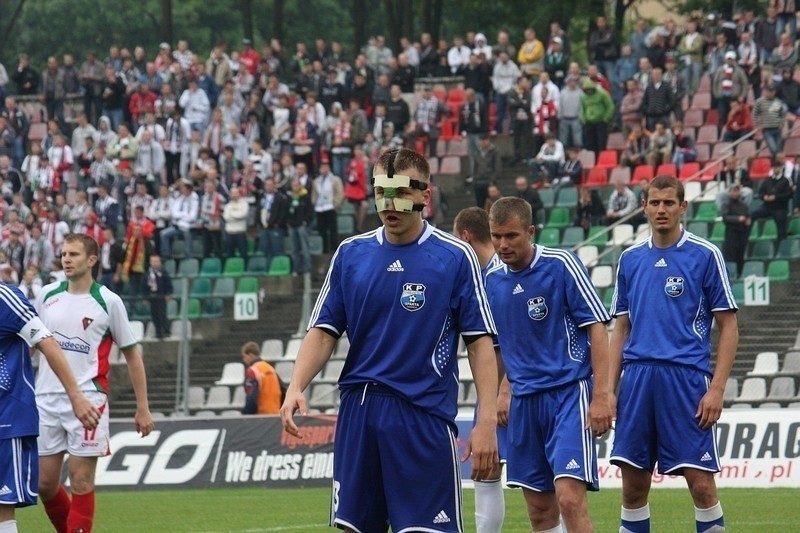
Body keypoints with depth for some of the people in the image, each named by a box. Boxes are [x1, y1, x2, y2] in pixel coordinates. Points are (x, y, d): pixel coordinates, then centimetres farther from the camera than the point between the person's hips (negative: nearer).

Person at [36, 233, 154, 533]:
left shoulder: (108, 302, -2)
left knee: (81, 482, -6)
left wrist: (143, 408, 0)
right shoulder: (47, 295, 8)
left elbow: (132, 354, 3)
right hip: (46, 399, 4)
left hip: (88, 401, -4)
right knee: (45, 483, 5)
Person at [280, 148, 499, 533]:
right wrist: (295, 388, -8)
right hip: (358, 414, 4)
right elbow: (324, 331, 9)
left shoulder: (455, 257, -2)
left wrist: (486, 421, -11)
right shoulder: (351, 253, 8)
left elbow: (479, 341, -2)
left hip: (424, 416, -4)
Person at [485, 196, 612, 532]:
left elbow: (597, 328, -10)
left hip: (569, 393, -6)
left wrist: (601, 396, -15)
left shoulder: (561, 265, -9)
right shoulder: (492, 280, 7)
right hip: (524, 400, 6)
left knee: (569, 500, -18)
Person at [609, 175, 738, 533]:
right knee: (633, 484, 4)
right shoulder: (631, 259, 13)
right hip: (637, 378, 4)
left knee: (701, 483, -7)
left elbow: (728, 327, -1)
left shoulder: (705, 255, 0)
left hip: (688, 378, -4)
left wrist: (717, 389, -9)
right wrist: (608, 389, 9)